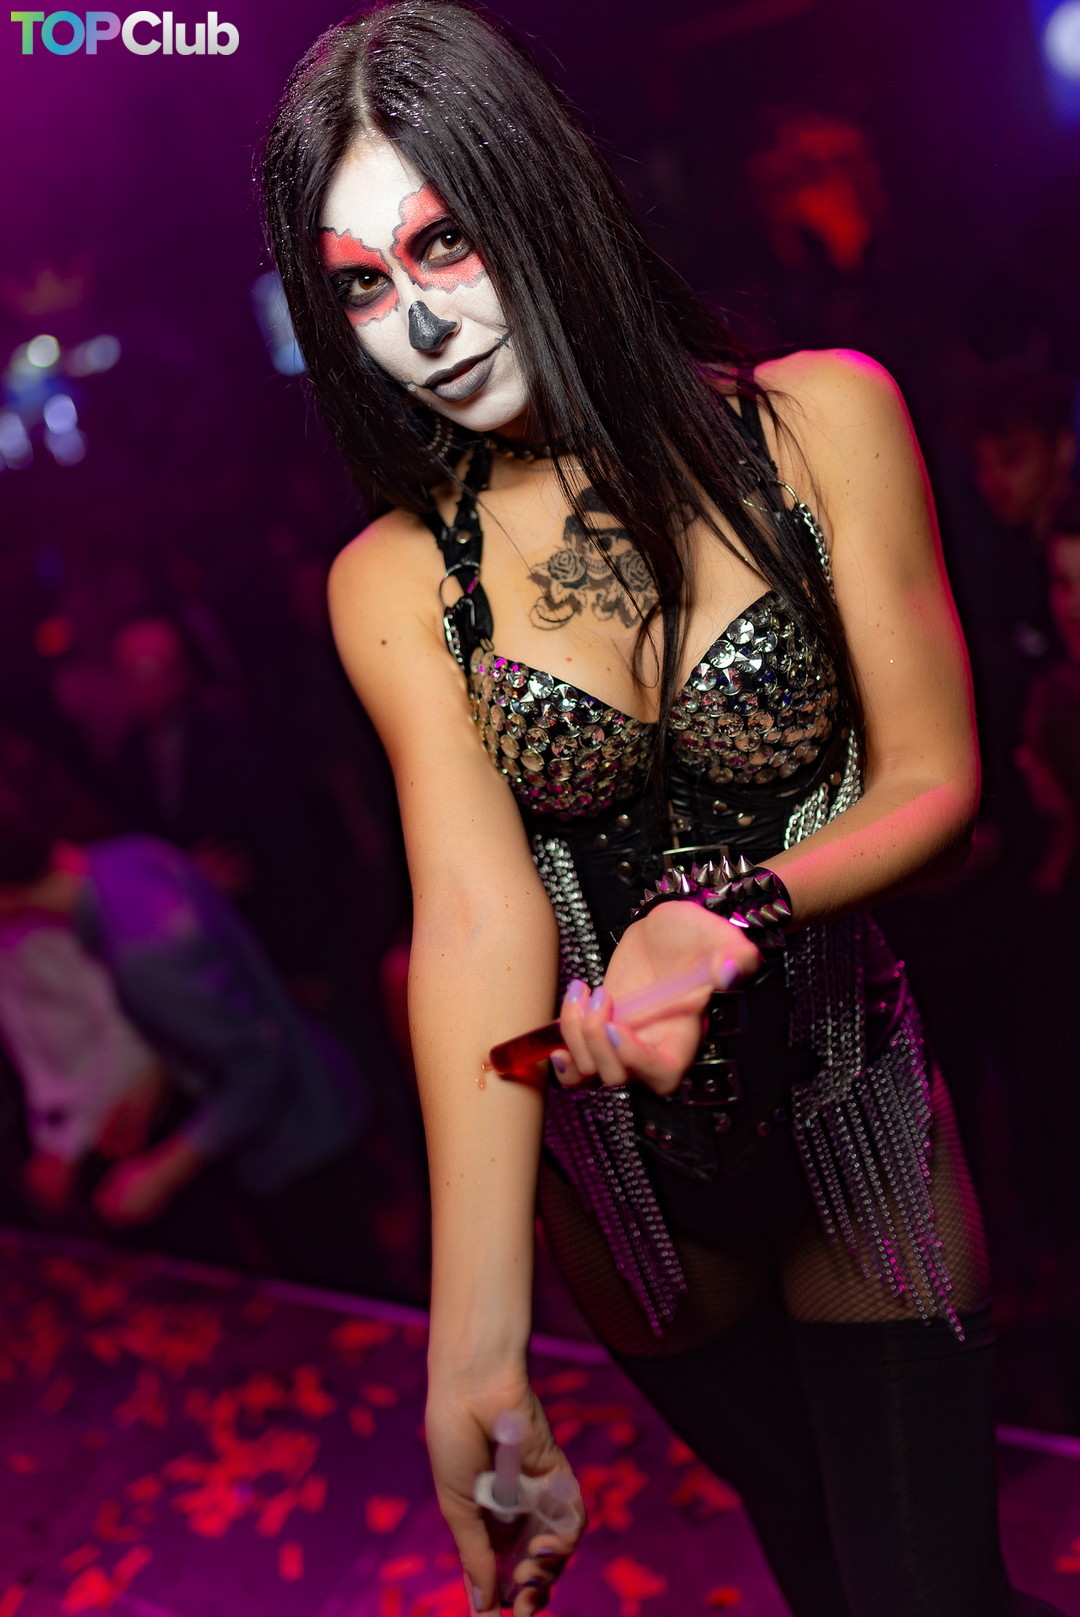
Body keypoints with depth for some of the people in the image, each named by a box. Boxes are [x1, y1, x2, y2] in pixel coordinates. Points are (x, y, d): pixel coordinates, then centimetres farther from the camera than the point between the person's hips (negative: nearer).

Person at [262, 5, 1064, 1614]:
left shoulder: (820, 421, -14)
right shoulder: (394, 581, -12)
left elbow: (933, 782, -10)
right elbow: (477, 912, -24)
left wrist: (733, 918, -30)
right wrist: (476, 1343, -35)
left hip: (854, 1119, -1)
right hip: (618, 1163, 1)